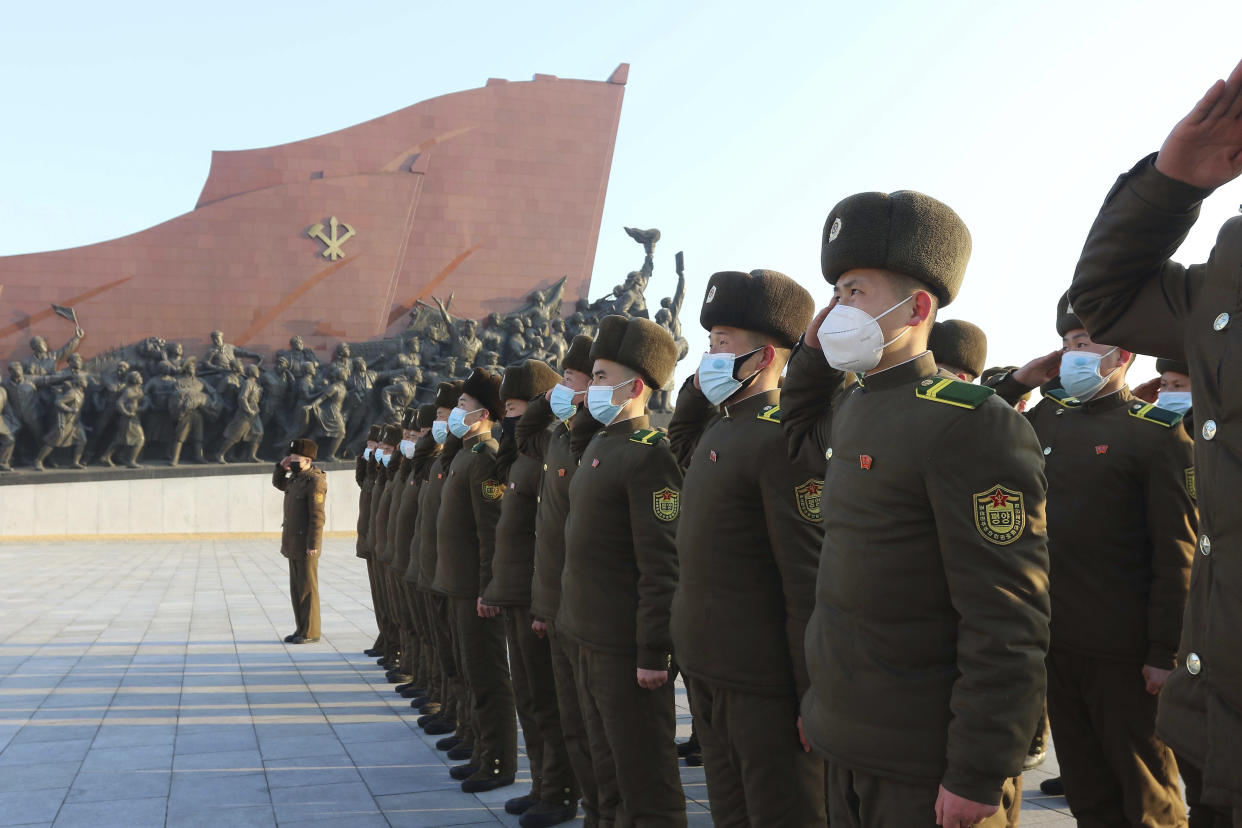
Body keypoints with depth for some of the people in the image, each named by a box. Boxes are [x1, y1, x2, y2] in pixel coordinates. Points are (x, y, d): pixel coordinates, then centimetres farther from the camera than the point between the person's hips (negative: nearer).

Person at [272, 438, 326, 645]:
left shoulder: (315, 482, -15)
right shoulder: (296, 478, 12)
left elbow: (317, 516, -19)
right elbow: (278, 483, 32)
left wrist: (313, 545, -22)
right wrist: (281, 466, 13)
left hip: (306, 545, -9)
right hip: (294, 545, 9)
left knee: (308, 588, -4)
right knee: (297, 588, 13)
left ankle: (311, 632, 1)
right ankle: (302, 629, 20)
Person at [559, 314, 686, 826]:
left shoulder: (647, 455, -16)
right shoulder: (600, 445, 13)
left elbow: (661, 566, -20)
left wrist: (653, 653, -21)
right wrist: (582, 629, 18)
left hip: (626, 649, -9)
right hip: (590, 640, 9)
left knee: (646, 785, 0)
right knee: (610, 778, 19)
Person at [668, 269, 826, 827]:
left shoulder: (782, 439, -18)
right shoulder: (719, 427, 9)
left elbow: (811, 581, -20)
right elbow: (681, 444, 35)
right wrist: (696, 387, 15)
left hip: (762, 685, -9)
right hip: (707, 671, 9)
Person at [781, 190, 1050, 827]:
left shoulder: (972, 425, -18)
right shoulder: (853, 406, 8)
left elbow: (1008, 625, -21)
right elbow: (803, 440, 33)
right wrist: (814, 351, 14)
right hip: (848, 747, 8)